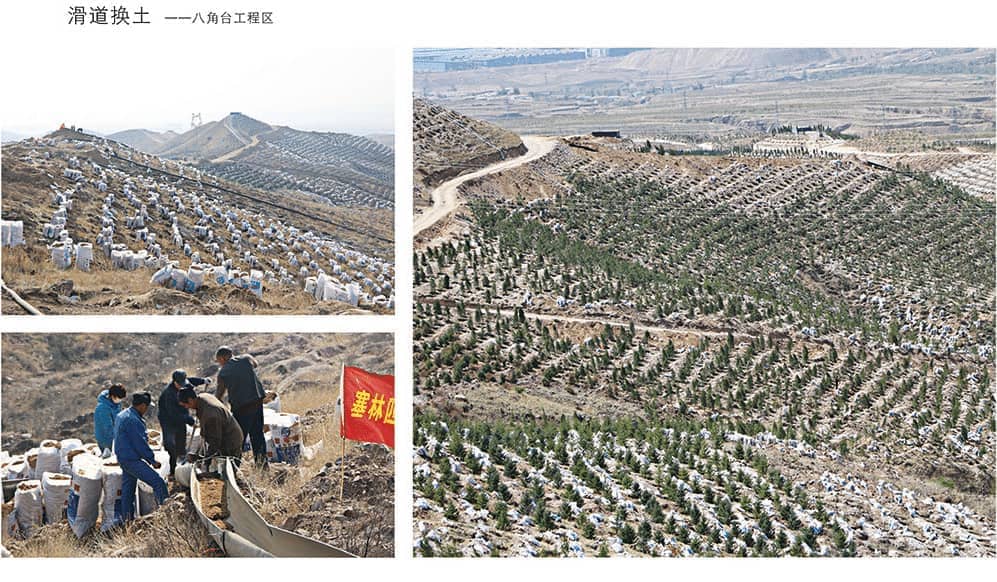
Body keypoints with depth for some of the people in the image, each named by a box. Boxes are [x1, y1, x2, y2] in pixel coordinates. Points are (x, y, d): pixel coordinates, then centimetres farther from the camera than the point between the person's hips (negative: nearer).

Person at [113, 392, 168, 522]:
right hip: (132, 460, -11)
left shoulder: (121, 415, 13)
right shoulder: (133, 420, -20)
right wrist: (153, 460, -10)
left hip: (123, 459, 11)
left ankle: (127, 521, 20)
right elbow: (140, 444, -19)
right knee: (158, 483, -14)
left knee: (127, 490, 15)